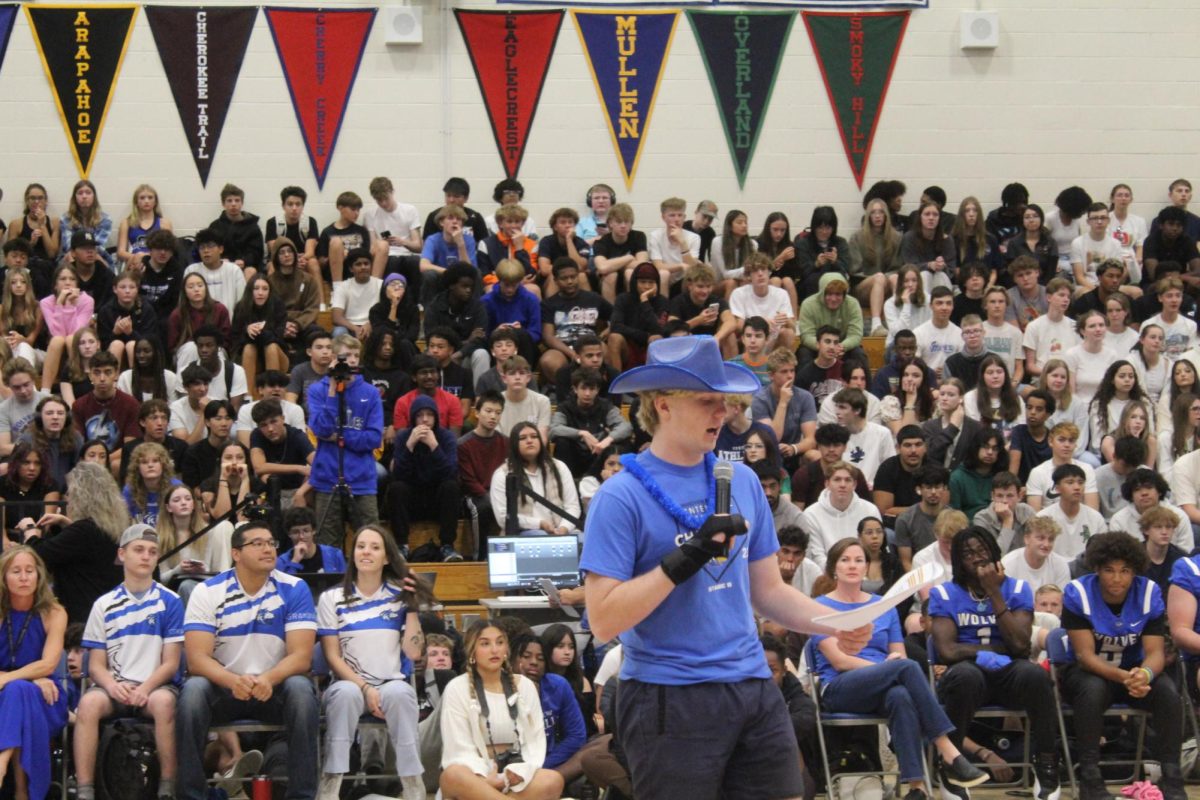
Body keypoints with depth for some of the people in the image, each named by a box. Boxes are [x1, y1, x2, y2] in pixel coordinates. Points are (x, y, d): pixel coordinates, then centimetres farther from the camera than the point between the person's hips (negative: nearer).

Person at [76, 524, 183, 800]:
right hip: (115, 686, 2)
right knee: (89, 703, -32)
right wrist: (112, 684, -14)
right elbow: (96, 664, 9)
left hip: (155, 685, -2)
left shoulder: (169, 601, 5)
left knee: (164, 702, -37)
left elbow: (171, 662, 1)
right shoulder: (104, 605, 12)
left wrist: (145, 688, -17)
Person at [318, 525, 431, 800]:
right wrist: (365, 689, -15)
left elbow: (413, 653, 2)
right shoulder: (332, 599, 6)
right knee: (345, 693, -37)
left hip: (392, 684, 1)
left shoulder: (400, 596, 10)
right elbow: (333, 657, -1)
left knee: (399, 692, -36)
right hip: (349, 683, -1)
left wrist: (412, 608, -3)